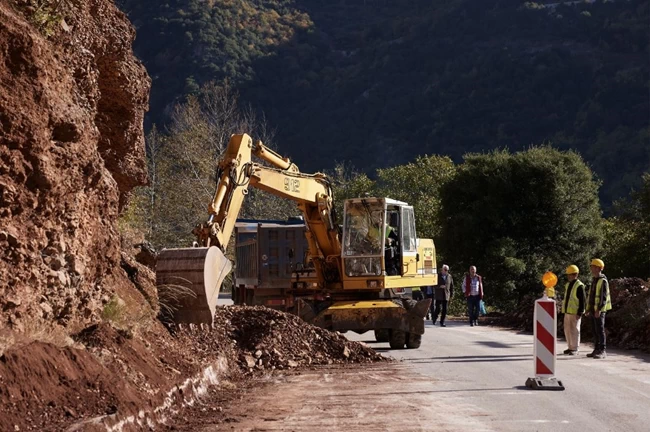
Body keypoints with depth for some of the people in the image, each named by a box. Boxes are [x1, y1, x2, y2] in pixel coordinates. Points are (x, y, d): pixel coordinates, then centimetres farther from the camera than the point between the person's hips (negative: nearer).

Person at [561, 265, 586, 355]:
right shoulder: (567, 285, 13)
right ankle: (570, 347, 21)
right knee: (567, 330, 11)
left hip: (575, 313, -8)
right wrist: (564, 310, 19)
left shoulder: (579, 286, -12)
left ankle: (575, 349, 2)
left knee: (574, 330, -4)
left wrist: (579, 313, -17)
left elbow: (583, 300, -14)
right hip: (567, 312, 8)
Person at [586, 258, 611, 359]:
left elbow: (604, 297, -19)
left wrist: (599, 309, -25)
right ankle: (597, 350, 15)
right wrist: (589, 308, 17)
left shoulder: (603, 281, -13)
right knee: (595, 331, 10)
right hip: (593, 309, 9)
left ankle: (603, 351, -8)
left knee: (600, 330, -9)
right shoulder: (594, 280, 15)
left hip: (599, 310, -9)